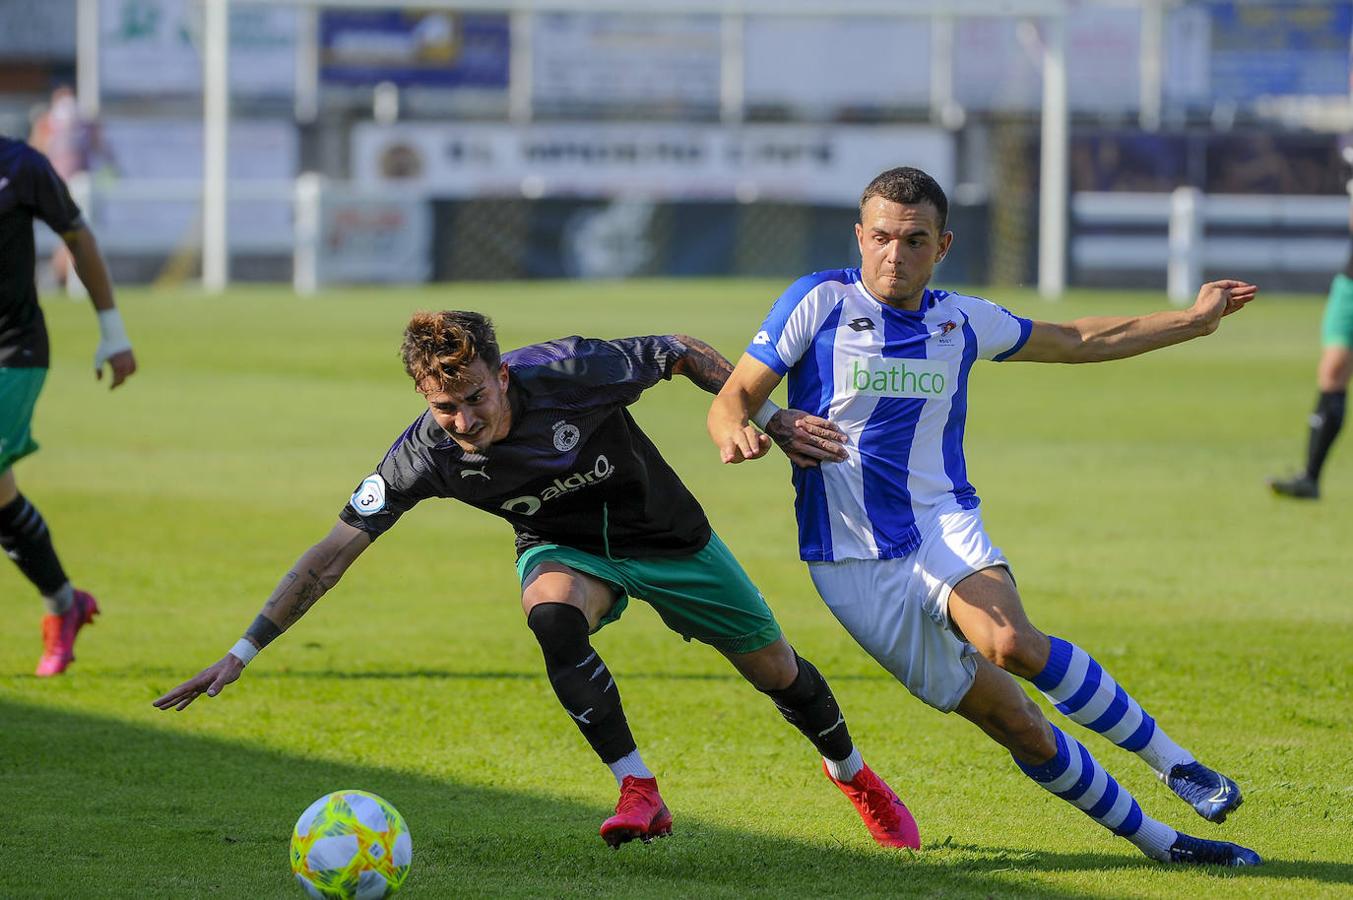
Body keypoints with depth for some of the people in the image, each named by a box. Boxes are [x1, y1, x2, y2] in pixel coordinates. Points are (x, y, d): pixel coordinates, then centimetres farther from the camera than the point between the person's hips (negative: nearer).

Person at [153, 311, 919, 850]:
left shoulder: (571, 370, -35)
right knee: (552, 617, -35)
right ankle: (640, 792, -23)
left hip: (665, 534, 0)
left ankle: (851, 772, 43)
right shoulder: (425, 455, -29)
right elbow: (334, 553, -26)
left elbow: (687, 353, -17)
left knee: (775, 670, 11)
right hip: (566, 547, 0)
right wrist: (243, 654, -31)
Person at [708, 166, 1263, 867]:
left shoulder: (961, 321, 8)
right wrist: (738, 434, -28)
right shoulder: (819, 303, -3)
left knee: (1010, 641, -33)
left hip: (943, 531, 1)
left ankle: (1172, 760, -21)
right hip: (851, 566, -1)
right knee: (1020, 730, -6)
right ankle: (1156, 840, 6)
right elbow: (733, 398, -3)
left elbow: (1079, 342, 24)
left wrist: (1194, 320, 26)